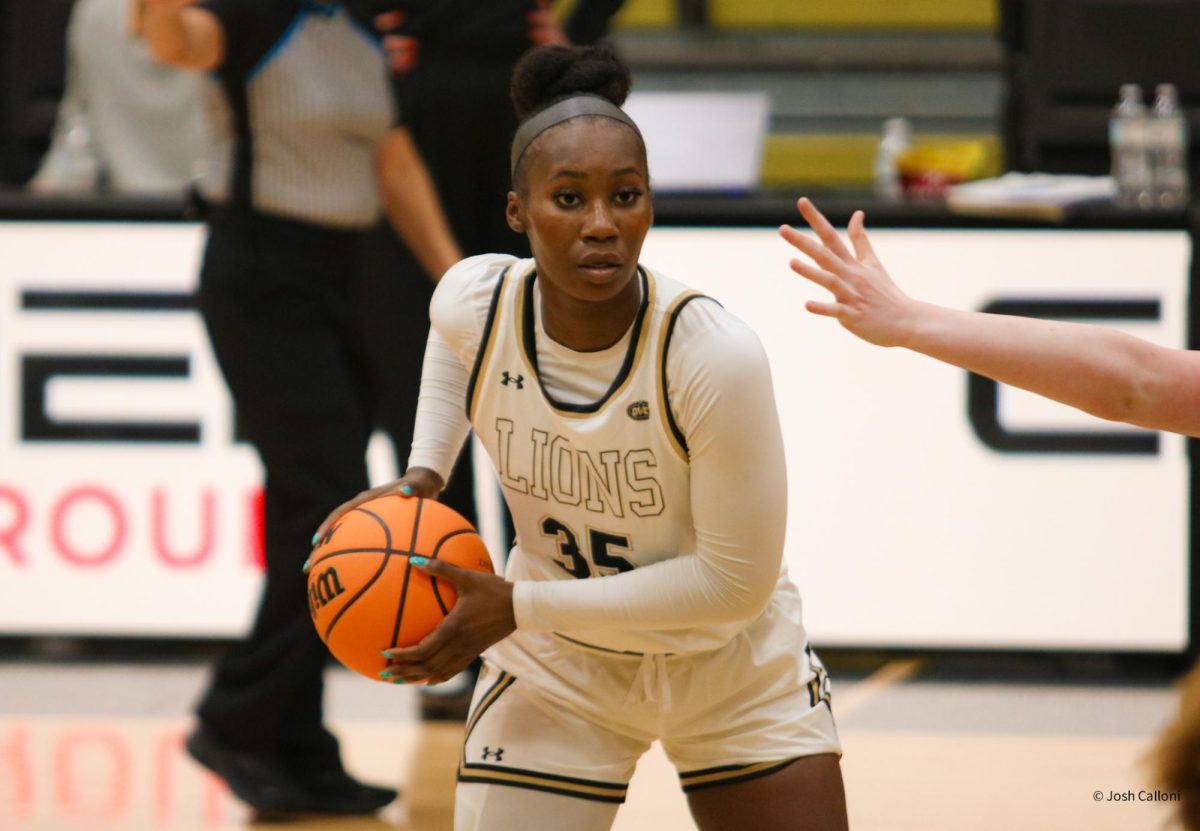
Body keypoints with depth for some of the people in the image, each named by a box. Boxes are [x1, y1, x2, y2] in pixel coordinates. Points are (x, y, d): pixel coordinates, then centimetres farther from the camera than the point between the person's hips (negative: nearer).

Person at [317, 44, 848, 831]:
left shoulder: (717, 354, -30)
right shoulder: (476, 302, -18)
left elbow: (736, 580, -25)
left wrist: (519, 606, -25)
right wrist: (424, 473, -3)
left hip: (733, 669, -1)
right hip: (557, 670, 2)